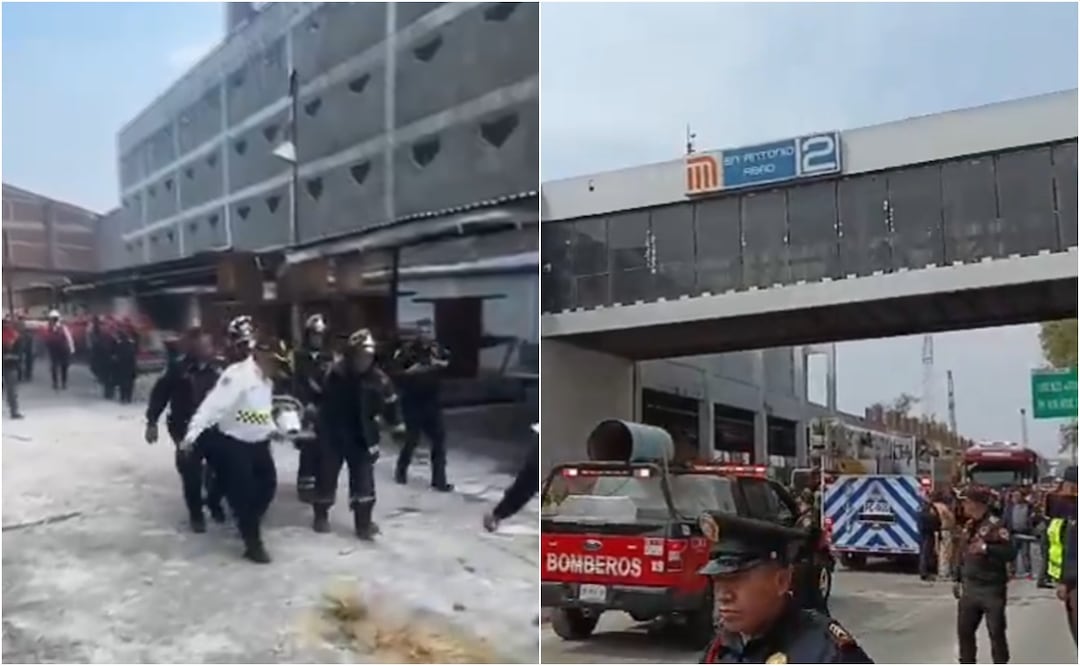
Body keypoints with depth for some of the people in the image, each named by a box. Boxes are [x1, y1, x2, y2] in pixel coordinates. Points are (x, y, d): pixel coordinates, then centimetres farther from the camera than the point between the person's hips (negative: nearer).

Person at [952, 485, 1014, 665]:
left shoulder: (996, 525, -15)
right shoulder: (968, 526, 10)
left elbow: (1010, 553, -21)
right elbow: (961, 553, 18)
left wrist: (987, 548, -30)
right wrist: (956, 578, 17)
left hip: (992, 589, -8)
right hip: (969, 587, 8)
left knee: (996, 632, 2)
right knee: (964, 629, 12)